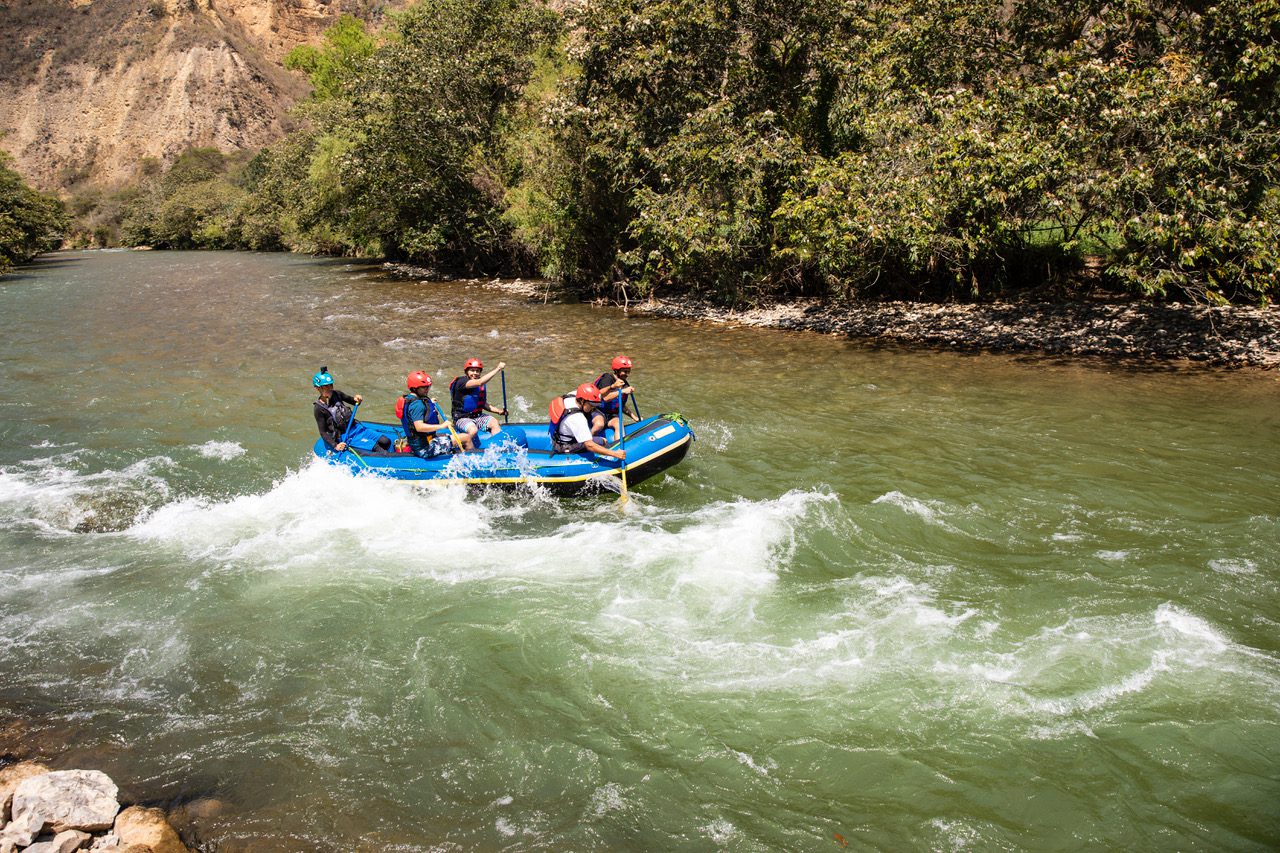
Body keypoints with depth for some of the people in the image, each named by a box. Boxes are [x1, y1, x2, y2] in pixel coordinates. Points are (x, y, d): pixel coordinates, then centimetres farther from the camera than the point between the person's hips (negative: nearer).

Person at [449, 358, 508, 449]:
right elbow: (479, 382, -31)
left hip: (478, 416, 7)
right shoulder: (461, 382, -14)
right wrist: (497, 369, -30)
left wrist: (498, 411, 3)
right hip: (462, 418, -7)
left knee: (494, 423, -18)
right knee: (473, 430, -35)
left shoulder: (481, 386, 11)